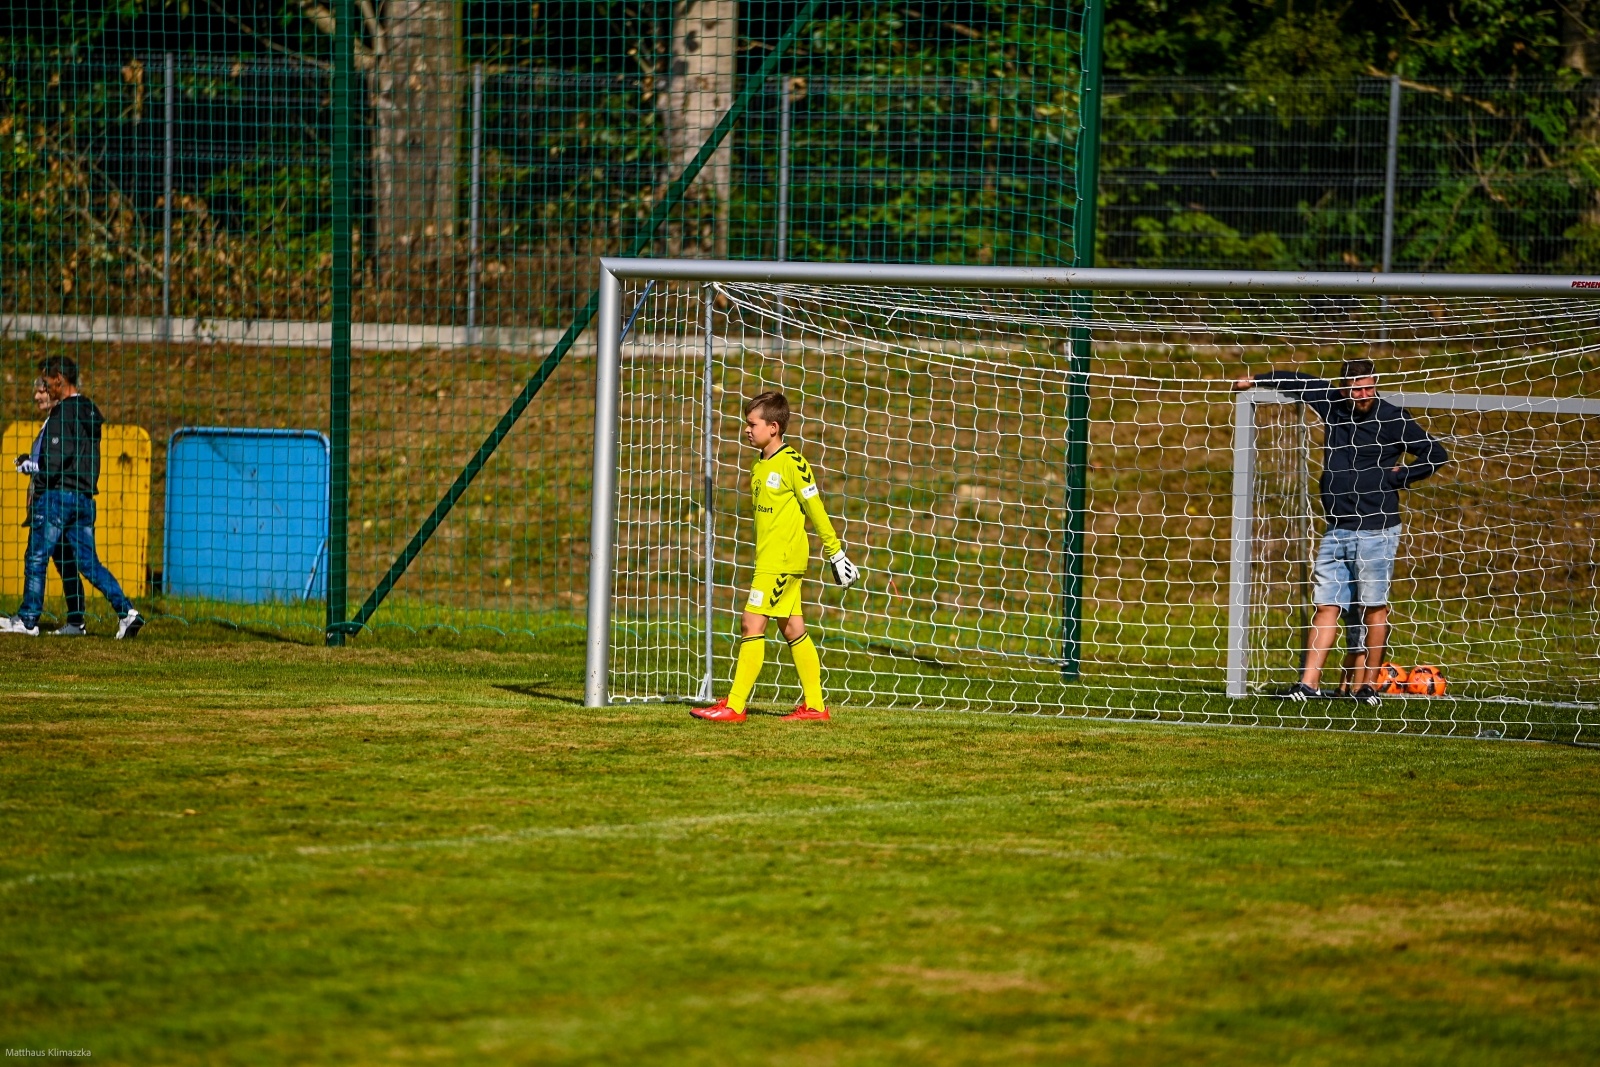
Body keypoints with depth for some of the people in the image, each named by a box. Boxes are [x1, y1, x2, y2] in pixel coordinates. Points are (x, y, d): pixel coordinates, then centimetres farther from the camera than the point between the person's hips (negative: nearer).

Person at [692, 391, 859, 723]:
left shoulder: (792, 464, -13)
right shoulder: (760, 467, 13)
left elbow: (815, 509, -10)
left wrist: (836, 552, -6)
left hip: (782, 560, -9)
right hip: (768, 558, 9)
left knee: (752, 623, -11)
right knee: (793, 629, 10)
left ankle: (735, 705, -11)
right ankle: (814, 705, 13)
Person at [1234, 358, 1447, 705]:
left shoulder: (1392, 419, -4)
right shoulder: (1330, 404, 6)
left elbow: (1436, 454, 2)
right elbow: (1297, 382, 24)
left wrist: (1400, 477, -4)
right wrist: (1255, 380, 33)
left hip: (1376, 530, -4)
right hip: (1336, 530, 4)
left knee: (1374, 606, -1)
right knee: (1326, 605, 0)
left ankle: (1368, 685, 5)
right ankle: (1309, 682, -4)